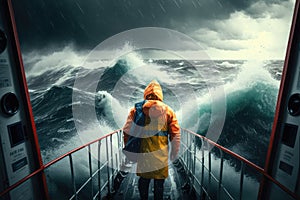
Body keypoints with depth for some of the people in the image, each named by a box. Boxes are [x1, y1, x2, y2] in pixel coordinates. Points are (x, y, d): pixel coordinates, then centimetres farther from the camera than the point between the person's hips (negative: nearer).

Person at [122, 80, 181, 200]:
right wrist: (174, 152, 9)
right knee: (159, 183, 15)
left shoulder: (136, 109, -1)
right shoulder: (168, 110, -1)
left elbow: (127, 130, -1)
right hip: (161, 153, -1)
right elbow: (176, 134, -1)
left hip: (142, 151, 1)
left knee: (143, 179, 21)